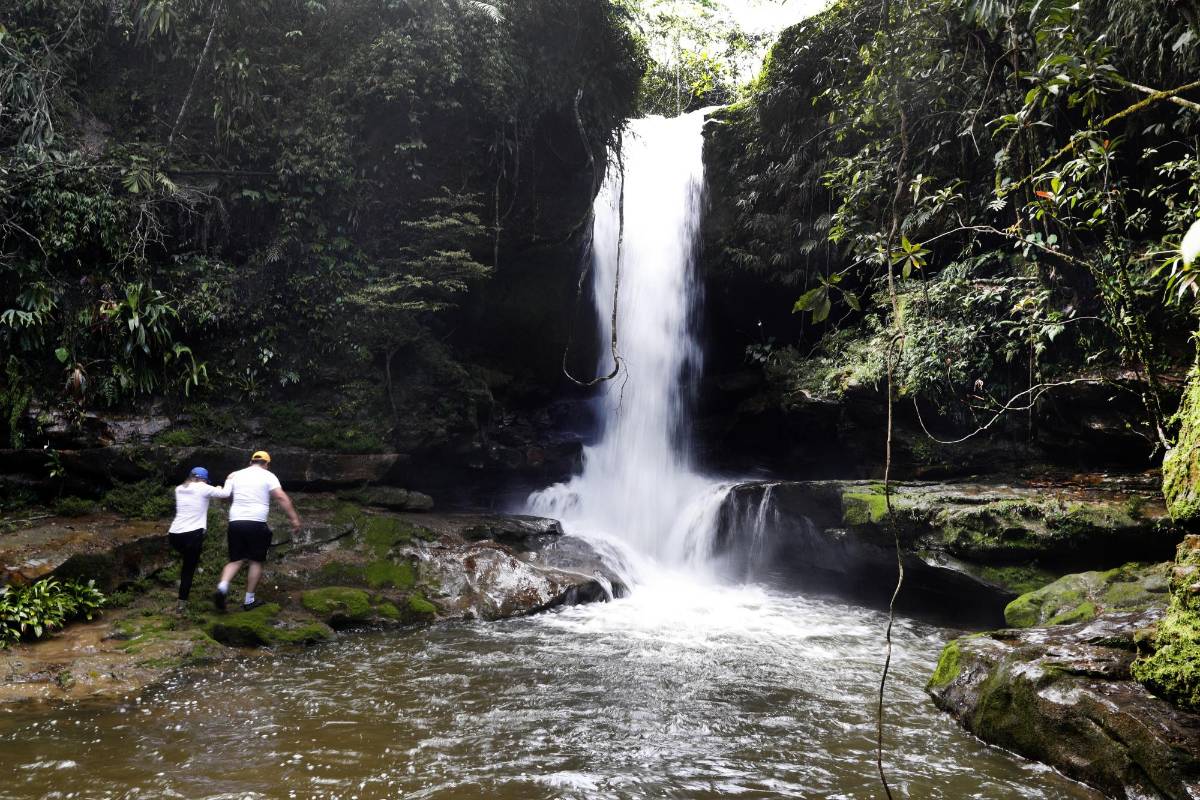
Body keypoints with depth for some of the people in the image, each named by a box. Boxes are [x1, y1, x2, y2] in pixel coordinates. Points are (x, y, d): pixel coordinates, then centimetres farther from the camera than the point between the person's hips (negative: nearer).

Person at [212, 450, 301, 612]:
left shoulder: (235, 475, 14)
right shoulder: (268, 476, 2)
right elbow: (282, 498, -8)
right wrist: (294, 518, -8)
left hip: (235, 523, 4)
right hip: (256, 523, -4)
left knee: (236, 560, 13)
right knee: (256, 561, 9)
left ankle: (222, 587, -12)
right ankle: (249, 600, 10)